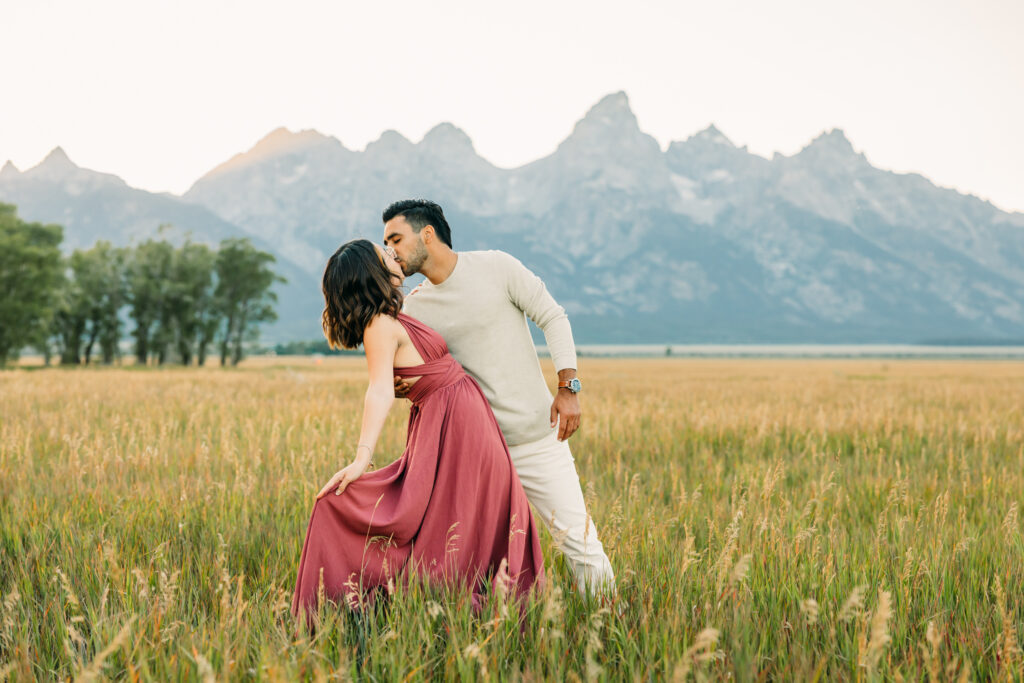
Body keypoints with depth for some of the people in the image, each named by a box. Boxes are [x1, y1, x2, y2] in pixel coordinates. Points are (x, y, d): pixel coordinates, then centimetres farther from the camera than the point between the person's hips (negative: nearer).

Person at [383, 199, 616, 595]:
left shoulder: (496, 267, -5)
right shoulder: (413, 308, 5)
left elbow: (553, 318, -1)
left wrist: (568, 388, -9)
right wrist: (401, 387, -12)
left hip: (537, 439, -3)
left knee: (578, 540, -2)